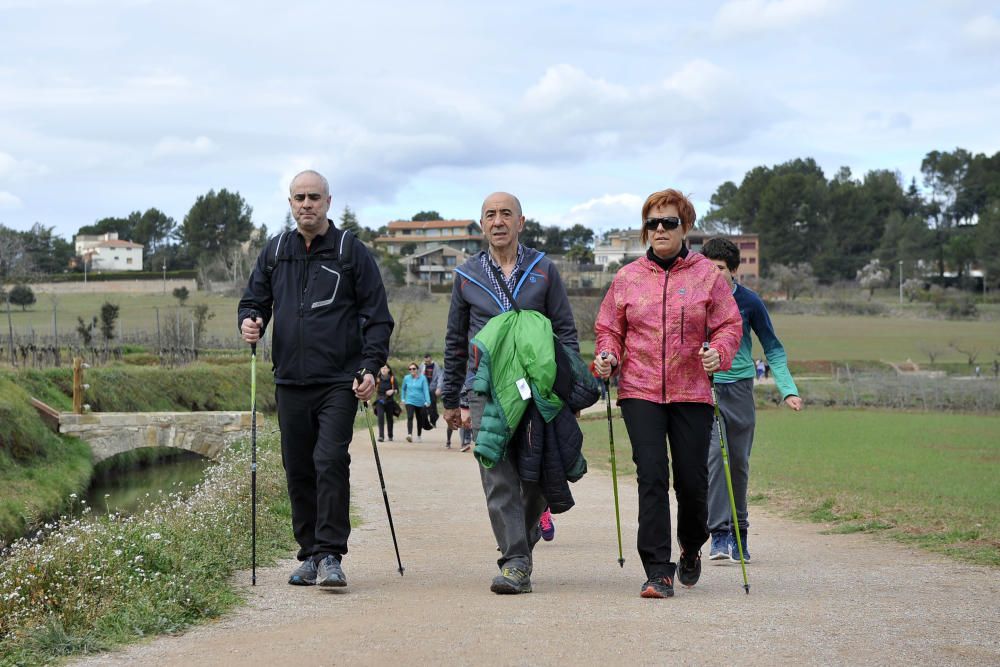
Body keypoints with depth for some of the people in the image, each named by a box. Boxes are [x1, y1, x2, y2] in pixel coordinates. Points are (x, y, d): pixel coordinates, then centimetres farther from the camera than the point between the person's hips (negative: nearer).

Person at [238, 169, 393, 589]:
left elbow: (377, 315, 2)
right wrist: (249, 320, -5)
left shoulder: (351, 252, 3)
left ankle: (330, 556, -12)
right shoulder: (274, 253, 13)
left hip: (339, 381, -4)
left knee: (331, 462, -14)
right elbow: (254, 299, 20)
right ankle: (310, 555, 14)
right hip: (290, 381, 4)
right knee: (298, 470, 6)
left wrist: (371, 366, -9)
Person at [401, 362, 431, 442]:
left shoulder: (422, 378, -6)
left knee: (420, 420, 13)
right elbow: (403, 389, 18)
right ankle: (409, 435, -33)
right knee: (410, 417, -21)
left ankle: (419, 436, 33)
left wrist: (427, 401, -17)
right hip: (410, 402, 0)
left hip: (420, 402, 0)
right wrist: (403, 399, 16)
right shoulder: (406, 378, 1)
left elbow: (426, 390, -9)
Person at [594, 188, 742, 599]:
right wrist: (607, 358, -5)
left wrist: (718, 353, -15)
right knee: (651, 478, -10)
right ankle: (659, 572, -9)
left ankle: (691, 550, 34)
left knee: (692, 481, 3)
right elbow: (608, 328, 14)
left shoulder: (707, 275, 5)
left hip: (691, 394, 0)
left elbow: (729, 324, 5)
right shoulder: (627, 278, 8)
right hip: (640, 392, 0)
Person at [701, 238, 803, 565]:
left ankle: (738, 533, 21)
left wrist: (788, 390, -2)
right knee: (713, 456, -16)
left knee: (739, 463, 6)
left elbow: (773, 348, 8)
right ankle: (719, 534, -17)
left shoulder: (749, 301, -1)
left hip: (739, 388, 1)